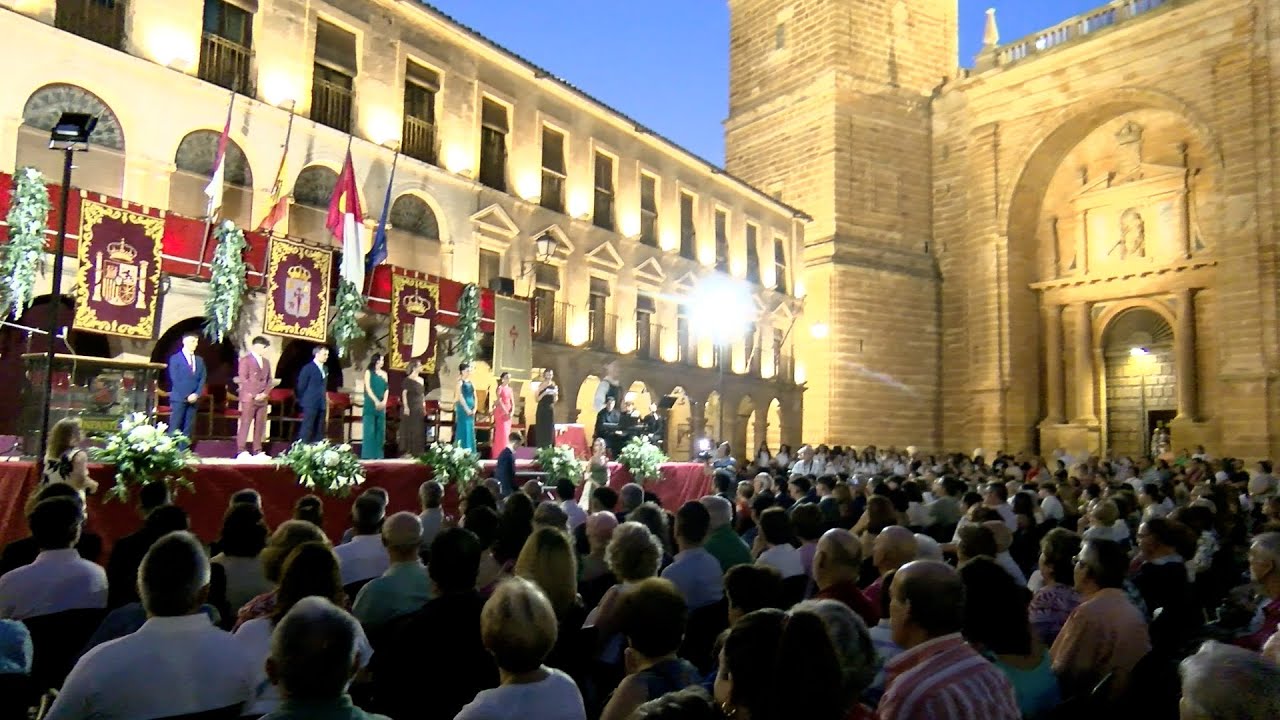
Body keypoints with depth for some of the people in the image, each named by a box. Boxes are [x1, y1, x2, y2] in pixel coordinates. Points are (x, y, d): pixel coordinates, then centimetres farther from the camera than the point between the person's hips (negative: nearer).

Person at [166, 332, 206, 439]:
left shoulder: (200, 360, 16)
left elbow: (202, 379, 9)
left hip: (194, 399, 4)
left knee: (189, 428, 3)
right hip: (179, 398, -4)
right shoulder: (175, 358, 2)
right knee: (175, 427, -5)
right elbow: (175, 380, -6)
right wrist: (186, 396, -13)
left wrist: (196, 394, -7)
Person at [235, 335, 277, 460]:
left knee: (260, 425, 4)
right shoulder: (245, 360, -2)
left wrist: (265, 393, -2)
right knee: (245, 424, -6)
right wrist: (254, 395, -13)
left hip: (263, 398, 6)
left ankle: (257, 452, 8)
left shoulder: (266, 362, 17)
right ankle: (242, 452, -4)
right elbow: (243, 379, -9)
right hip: (249, 398, -6)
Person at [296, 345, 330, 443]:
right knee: (306, 429, -6)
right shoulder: (308, 368, -7)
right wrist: (304, 400, 2)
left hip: (322, 404, 7)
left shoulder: (325, 369, 14)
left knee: (319, 430, 8)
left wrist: (325, 398, 13)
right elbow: (301, 386, -5)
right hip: (310, 404, -7)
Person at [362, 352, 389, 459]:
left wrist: (384, 401, -5)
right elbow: (368, 388, -7)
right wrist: (376, 401, -15)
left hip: (381, 405, 5)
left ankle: (378, 454, 5)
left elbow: (387, 389, 10)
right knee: (369, 429, -7)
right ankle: (368, 454, -7)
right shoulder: (369, 372, 2)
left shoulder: (384, 373, 15)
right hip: (371, 404, -5)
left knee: (380, 429, 2)